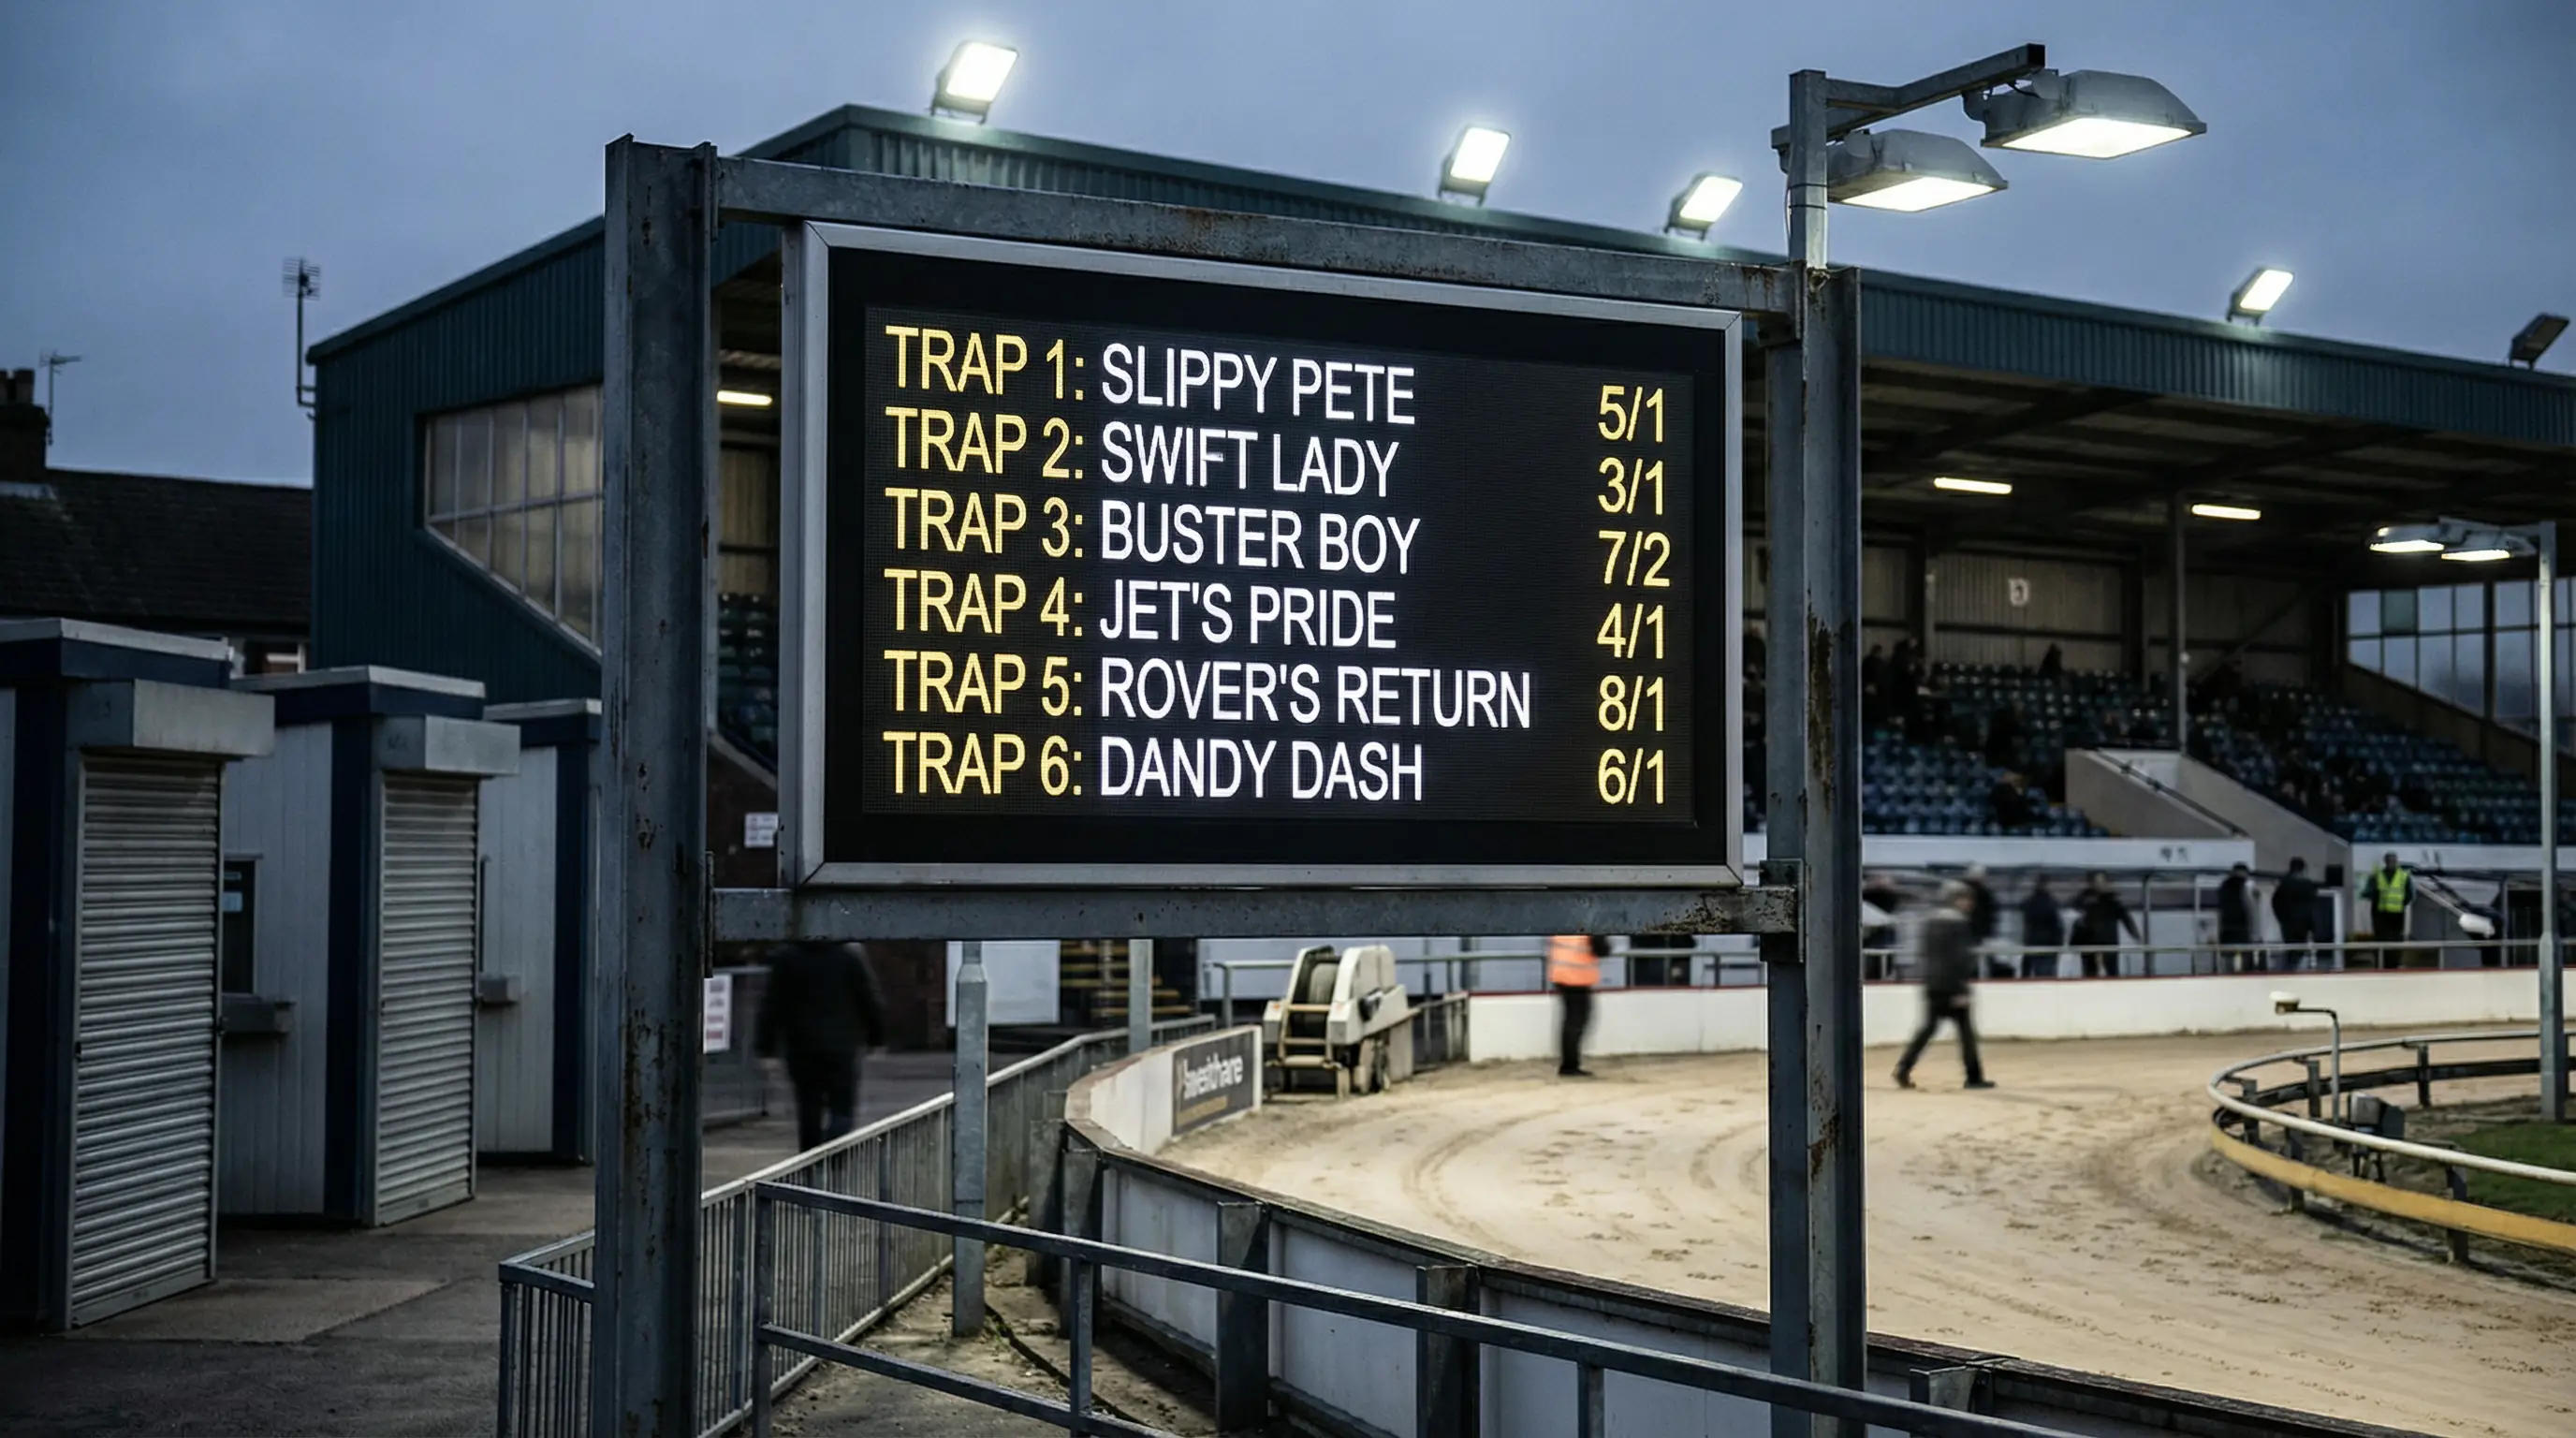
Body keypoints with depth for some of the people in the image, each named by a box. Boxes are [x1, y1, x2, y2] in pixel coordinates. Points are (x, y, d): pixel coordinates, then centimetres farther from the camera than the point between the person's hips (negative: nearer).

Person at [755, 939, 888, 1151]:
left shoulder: (785, 956, -2)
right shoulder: (852, 954, -5)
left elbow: (773, 1005, 1)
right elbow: (869, 999, 0)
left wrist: (766, 1046, 7)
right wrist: (876, 1035, 13)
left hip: (801, 1047, 2)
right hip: (842, 1046, -2)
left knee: (809, 1112, 12)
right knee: (842, 1110, -1)